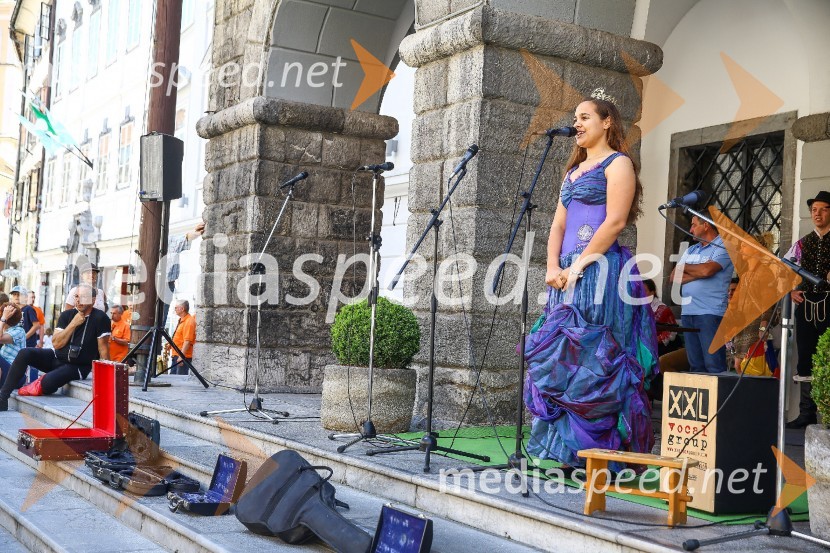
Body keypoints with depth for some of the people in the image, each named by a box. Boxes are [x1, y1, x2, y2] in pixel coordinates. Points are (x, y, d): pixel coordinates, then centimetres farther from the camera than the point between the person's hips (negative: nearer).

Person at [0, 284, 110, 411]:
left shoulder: (100, 318, -13)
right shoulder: (67, 315, 1)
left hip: (78, 366, -5)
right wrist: (73, 324, -16)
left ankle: (39, 387, 5)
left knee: (48, 382, -32)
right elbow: (56, 343, -8)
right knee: (25, 353, -17)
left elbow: (103, 349, -12)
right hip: (57, 358, 5)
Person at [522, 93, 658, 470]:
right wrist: (553, 266, 2)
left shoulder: (617, 163, 1)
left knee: (591, 362, -12)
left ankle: (597, 454, -7)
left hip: (600, 272, -8)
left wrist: (578, 266, -14)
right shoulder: (574, 170, 25)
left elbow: (615, 221, -11)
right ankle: (566, 452, 8)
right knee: (556, 362, 3)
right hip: (568, 276, 8)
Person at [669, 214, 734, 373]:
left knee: (714, 365, -10)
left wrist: (684, 267, 0)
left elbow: (706, 270, -18)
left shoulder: (724, 247, -2)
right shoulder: (691, 250, 20)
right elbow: (674, 277, 9)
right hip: (687, 312, 7)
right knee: (696, 365, 7)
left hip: (710, 313, -7)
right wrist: (697, 274, -6)